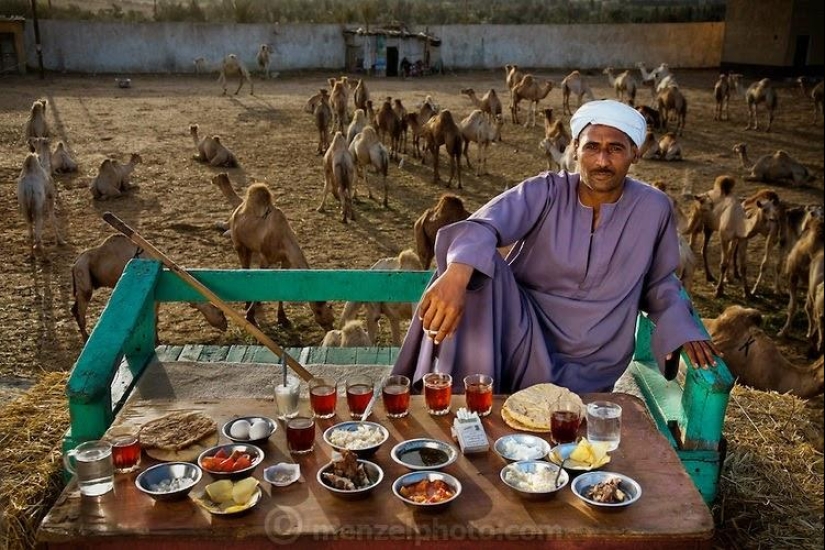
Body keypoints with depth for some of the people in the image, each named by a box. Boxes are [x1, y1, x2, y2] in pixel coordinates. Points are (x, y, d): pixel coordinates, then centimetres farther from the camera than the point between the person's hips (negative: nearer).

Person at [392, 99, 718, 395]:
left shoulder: (653, 208, -3)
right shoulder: (545, 193, -8)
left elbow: (659, 282, 13)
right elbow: (483, 225, -29)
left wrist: (681, 329, -6)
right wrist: (457, 274, -50)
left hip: (587, 365, 1)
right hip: (523, 333, 0)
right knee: (480, 266, -29)